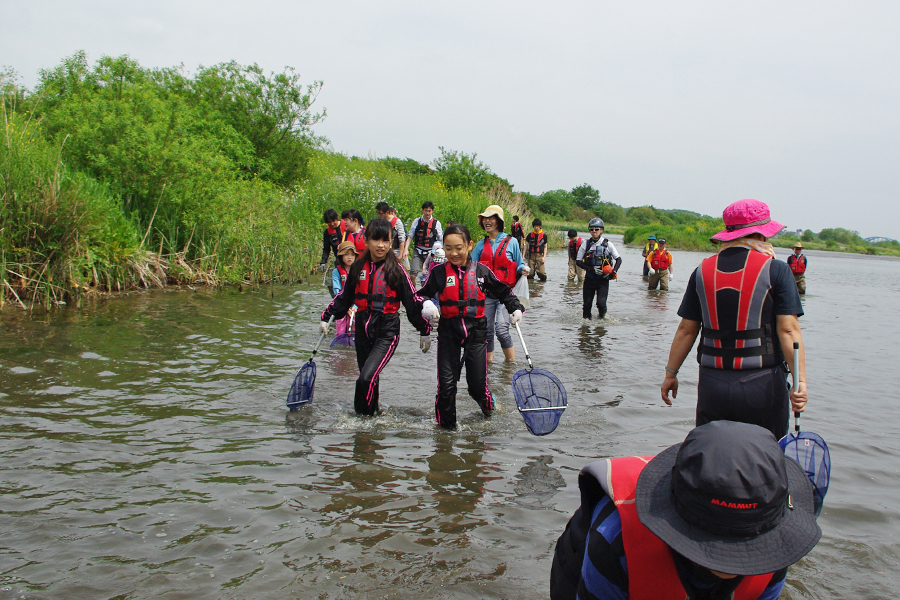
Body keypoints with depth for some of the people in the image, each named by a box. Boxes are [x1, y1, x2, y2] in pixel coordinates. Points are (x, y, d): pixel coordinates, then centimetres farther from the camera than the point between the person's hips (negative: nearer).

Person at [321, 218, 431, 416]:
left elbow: (412, 301, -1)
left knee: (367, 377, -18)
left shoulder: (396, 270, -7)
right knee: (366, 378, 15)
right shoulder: (358, 268, 5)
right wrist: (327, 317, 15)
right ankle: (372, 412, 34)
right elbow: (344, 297, 18)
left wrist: (424, 330, 3)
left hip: (387, 332, -5)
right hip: (363, 328, 5)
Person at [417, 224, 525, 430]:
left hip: (476, 331, 0)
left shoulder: (481, 271, 0)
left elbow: (503, 291, 12)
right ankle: (446, 426, 17)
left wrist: (515, 308, -1)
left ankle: (488, 406, 36)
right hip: (448, 331, 0)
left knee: (477, 383, 2)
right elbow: (422, 294, 5)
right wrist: (426, 304, -16)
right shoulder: (439, 272, -2)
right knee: (446, 384, -2)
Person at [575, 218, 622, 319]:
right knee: (587, 304, -1)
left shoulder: (607, 244, 1)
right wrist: (592, 269, -12)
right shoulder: (586, 244, 3)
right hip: (589, 278, 1)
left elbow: (618, 259, 6)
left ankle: (602, 319, 17)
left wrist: (614, 271, -12)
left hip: (603, 278, -1)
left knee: (601, 303, -12)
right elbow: (578, 261, 1)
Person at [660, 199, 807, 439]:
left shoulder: (703, 271, 4)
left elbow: (686, 329, 6)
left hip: (712, 384, 3)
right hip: (762, 384, -3)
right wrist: (800, 381, -11)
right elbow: (788, 329, -11)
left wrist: (671, 373, 15)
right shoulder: (775, 270, -4)